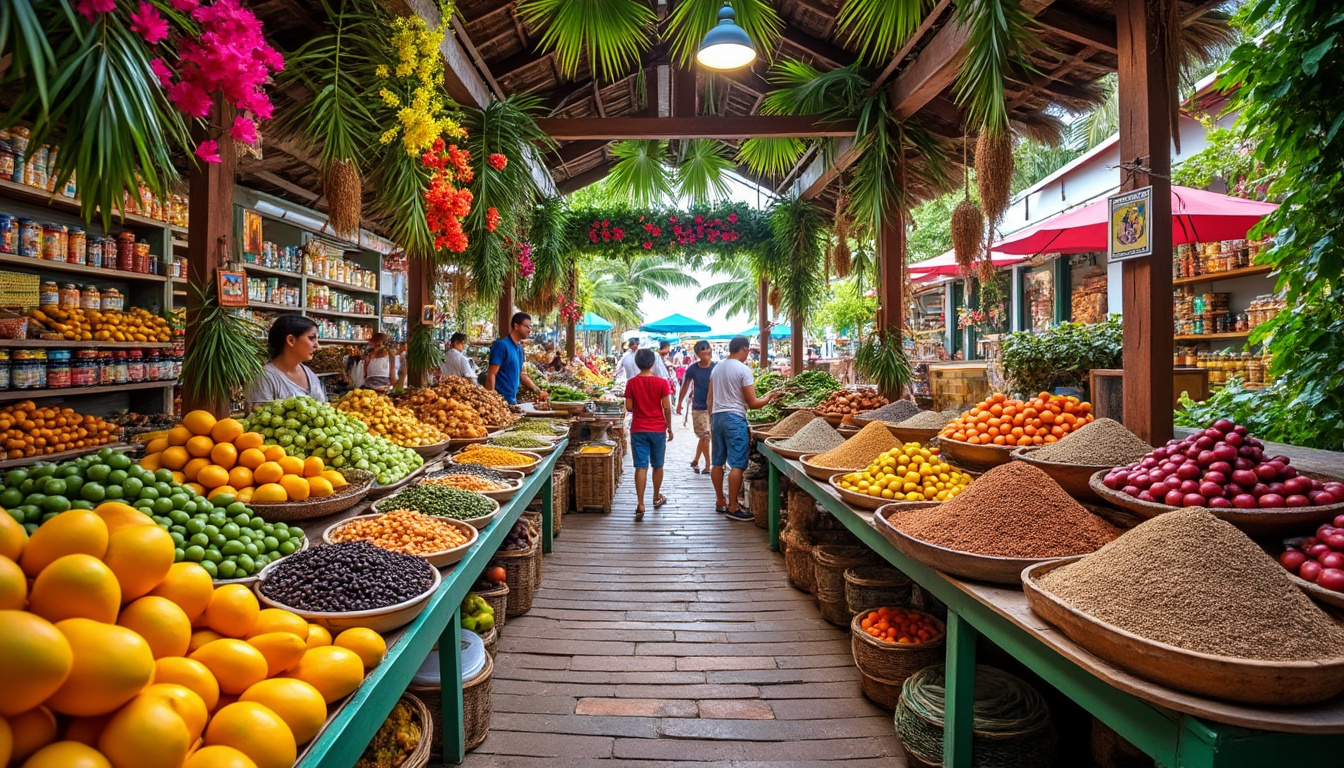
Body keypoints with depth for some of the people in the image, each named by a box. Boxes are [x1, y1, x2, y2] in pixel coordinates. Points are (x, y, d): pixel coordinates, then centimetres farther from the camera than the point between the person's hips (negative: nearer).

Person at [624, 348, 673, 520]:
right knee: (657, 465, 16)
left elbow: (629, 408, -2)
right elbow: (667, 408, -7)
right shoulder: (662, 382, -7)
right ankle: (657, 497, 32)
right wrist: (669, 428, 4)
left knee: (641, 467, -1)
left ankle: (640, 505, -8)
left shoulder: (631, 383, -4)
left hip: (638, 429, 0)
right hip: (658, 429, 0)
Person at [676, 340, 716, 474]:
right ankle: (708, 465, 9)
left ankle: (695, 461, 29)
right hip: (698, 408, -1)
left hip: (714, 407, 1)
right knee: (705, 436, -1)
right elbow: (685, 386, 10)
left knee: (704, 437, 11)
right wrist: (679, 403, 15)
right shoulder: (692, 369, -2)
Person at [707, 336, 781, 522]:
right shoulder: (743, 370, -10)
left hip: (717, 417, 8)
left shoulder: (716, 368, 11)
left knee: (718, 463, 12)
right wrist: (768, 398, 7)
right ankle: (733, 507, -2)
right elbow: (752, 403, -10)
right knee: (737, 465, -3)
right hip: (735, 418, -8)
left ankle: (720, 502, 23)